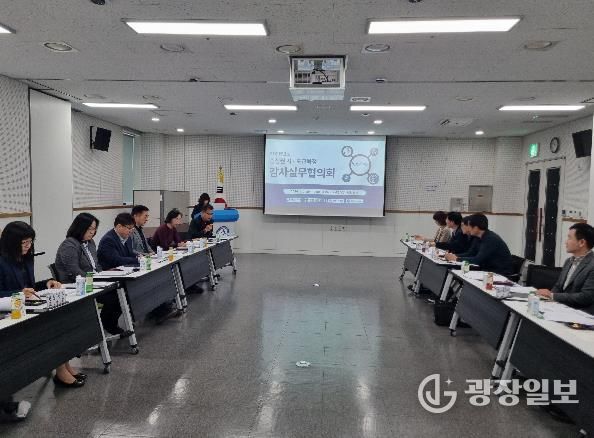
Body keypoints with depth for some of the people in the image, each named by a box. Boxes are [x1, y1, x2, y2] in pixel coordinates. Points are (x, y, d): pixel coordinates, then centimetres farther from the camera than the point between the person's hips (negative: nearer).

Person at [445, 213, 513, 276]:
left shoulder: (491, 239, -20)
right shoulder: (485, 237, 7)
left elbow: (478, 260, -23)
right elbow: (473, 254, 12)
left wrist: (457, 259, -15)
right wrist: (455, 256, 0)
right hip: (491, 270, 8)